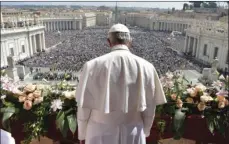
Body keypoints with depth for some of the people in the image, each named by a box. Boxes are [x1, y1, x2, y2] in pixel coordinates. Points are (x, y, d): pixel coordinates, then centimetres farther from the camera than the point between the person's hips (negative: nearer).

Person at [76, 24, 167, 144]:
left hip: (100, 132, -1)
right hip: (133, 133, 1)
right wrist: (144, 132, 15)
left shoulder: (93, 66, -16)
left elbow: (84, 106, -8)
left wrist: (82, 134, 9)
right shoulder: (146, 67, -11)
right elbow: (149, 108, -2)